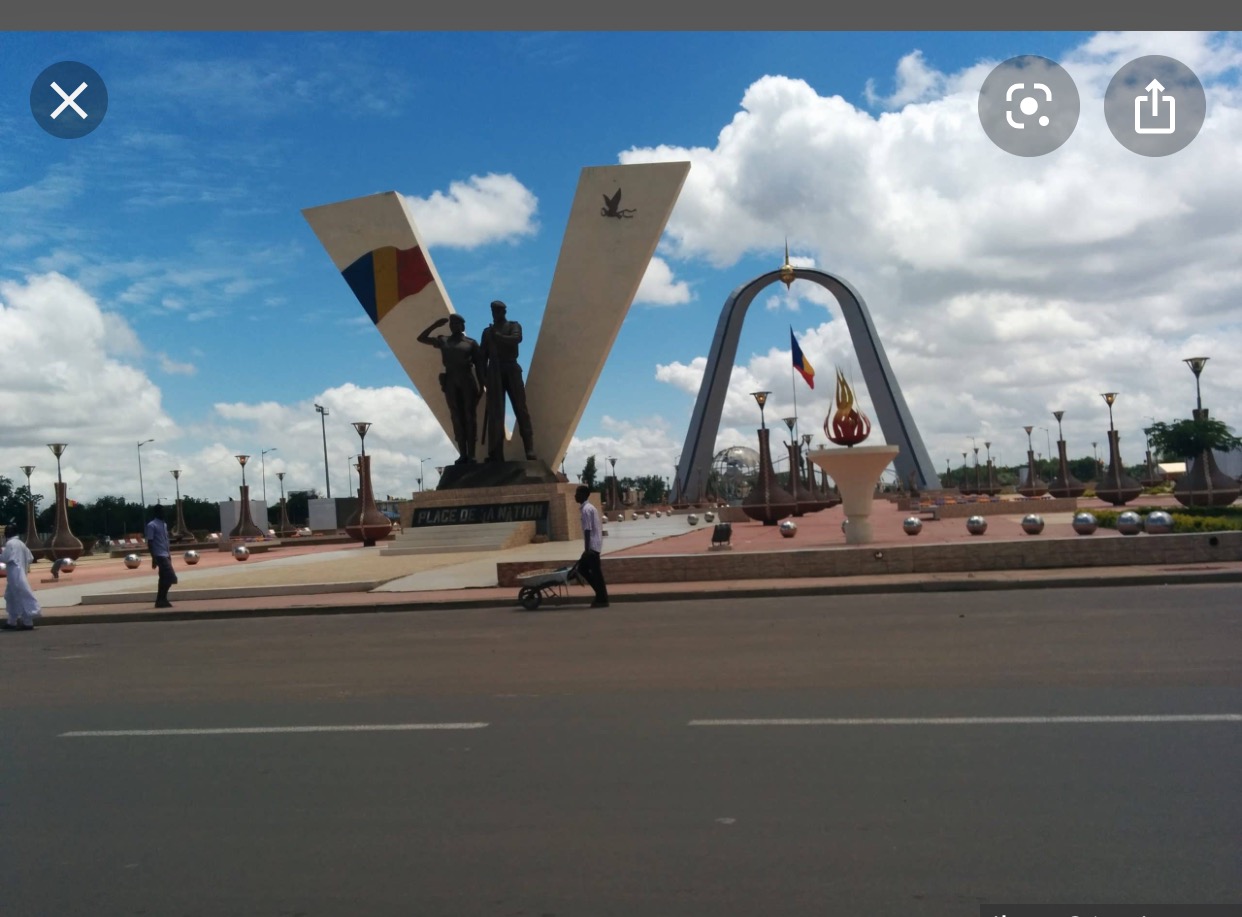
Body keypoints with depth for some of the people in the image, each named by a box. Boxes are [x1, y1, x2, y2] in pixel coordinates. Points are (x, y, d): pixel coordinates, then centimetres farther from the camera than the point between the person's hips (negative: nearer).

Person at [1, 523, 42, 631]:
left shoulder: (10, 543, -12)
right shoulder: (21, 543, 14)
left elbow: (5, 558, -15)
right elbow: (30, 558, 16)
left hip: (15, 576, -9)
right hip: (19, 574, 9)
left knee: (22, 598, -9)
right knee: (11, 597, 17)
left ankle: (28, 622, -10)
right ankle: (12, 622, 23)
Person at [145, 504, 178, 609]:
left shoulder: (164, 525, 16)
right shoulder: (151, 525, -11)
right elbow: (150, 542, -14)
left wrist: (169, 554, 19)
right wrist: (154, 558, -19)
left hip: (165, 555, 9)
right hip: (160, 555, -9)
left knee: (164, 578, 9)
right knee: (170, 577, -13)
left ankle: (160, 600, 12)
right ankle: (162, 599, -6)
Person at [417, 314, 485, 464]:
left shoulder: (471, 343, 7)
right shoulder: (443, 341, 15)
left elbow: (479, 365, 5)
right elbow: (421, 338, 19)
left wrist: (481, 385, -1)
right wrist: (435, 325, 12)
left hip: (468, 381, -3)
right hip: (451, 382, 3)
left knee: (470, 416, -4)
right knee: (457, 418, -1)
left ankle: (471, 455, -5)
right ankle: (463, 455, -1)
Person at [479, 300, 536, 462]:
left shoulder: (513, 326, 10)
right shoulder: (487, 331, 17)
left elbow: (517, 339, -12)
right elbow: (483, 355, 12)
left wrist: (498, 336, -8)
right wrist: (483, 375, 2)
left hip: (512, 370, -2)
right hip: (494, 373, 2)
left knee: (520, 408, -7)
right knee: (495, 413, -4)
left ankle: (530, 451, -10)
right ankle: (496, 453, -8)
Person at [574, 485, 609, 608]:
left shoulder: (586, 509, -15)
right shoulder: (590, 507, 16)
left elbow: (588, 530, -20)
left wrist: (587, 549, -20)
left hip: (592, 546, -10)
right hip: (595, 545, 10)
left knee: (596, 572, -4)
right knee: (582, 568, 14)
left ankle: (602, 600, 2)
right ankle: (601, 597, 15)